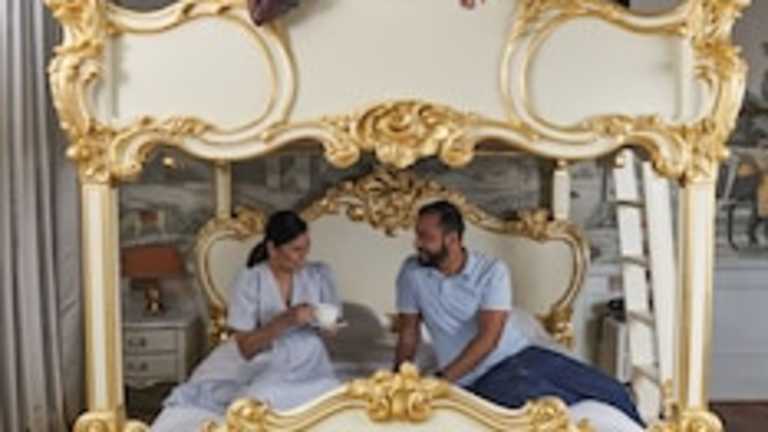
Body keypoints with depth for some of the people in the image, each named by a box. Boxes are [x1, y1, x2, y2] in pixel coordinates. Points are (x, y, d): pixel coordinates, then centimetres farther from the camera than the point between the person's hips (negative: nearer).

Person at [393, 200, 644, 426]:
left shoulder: (492, 270, -9)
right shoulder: (412, 273, -3)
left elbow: (488, 338, -17)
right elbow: (408, 333, 4)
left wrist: (442, 379, -22)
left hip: (522, 354, 2)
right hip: (483, 377, -1)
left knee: (612, 392, -5)